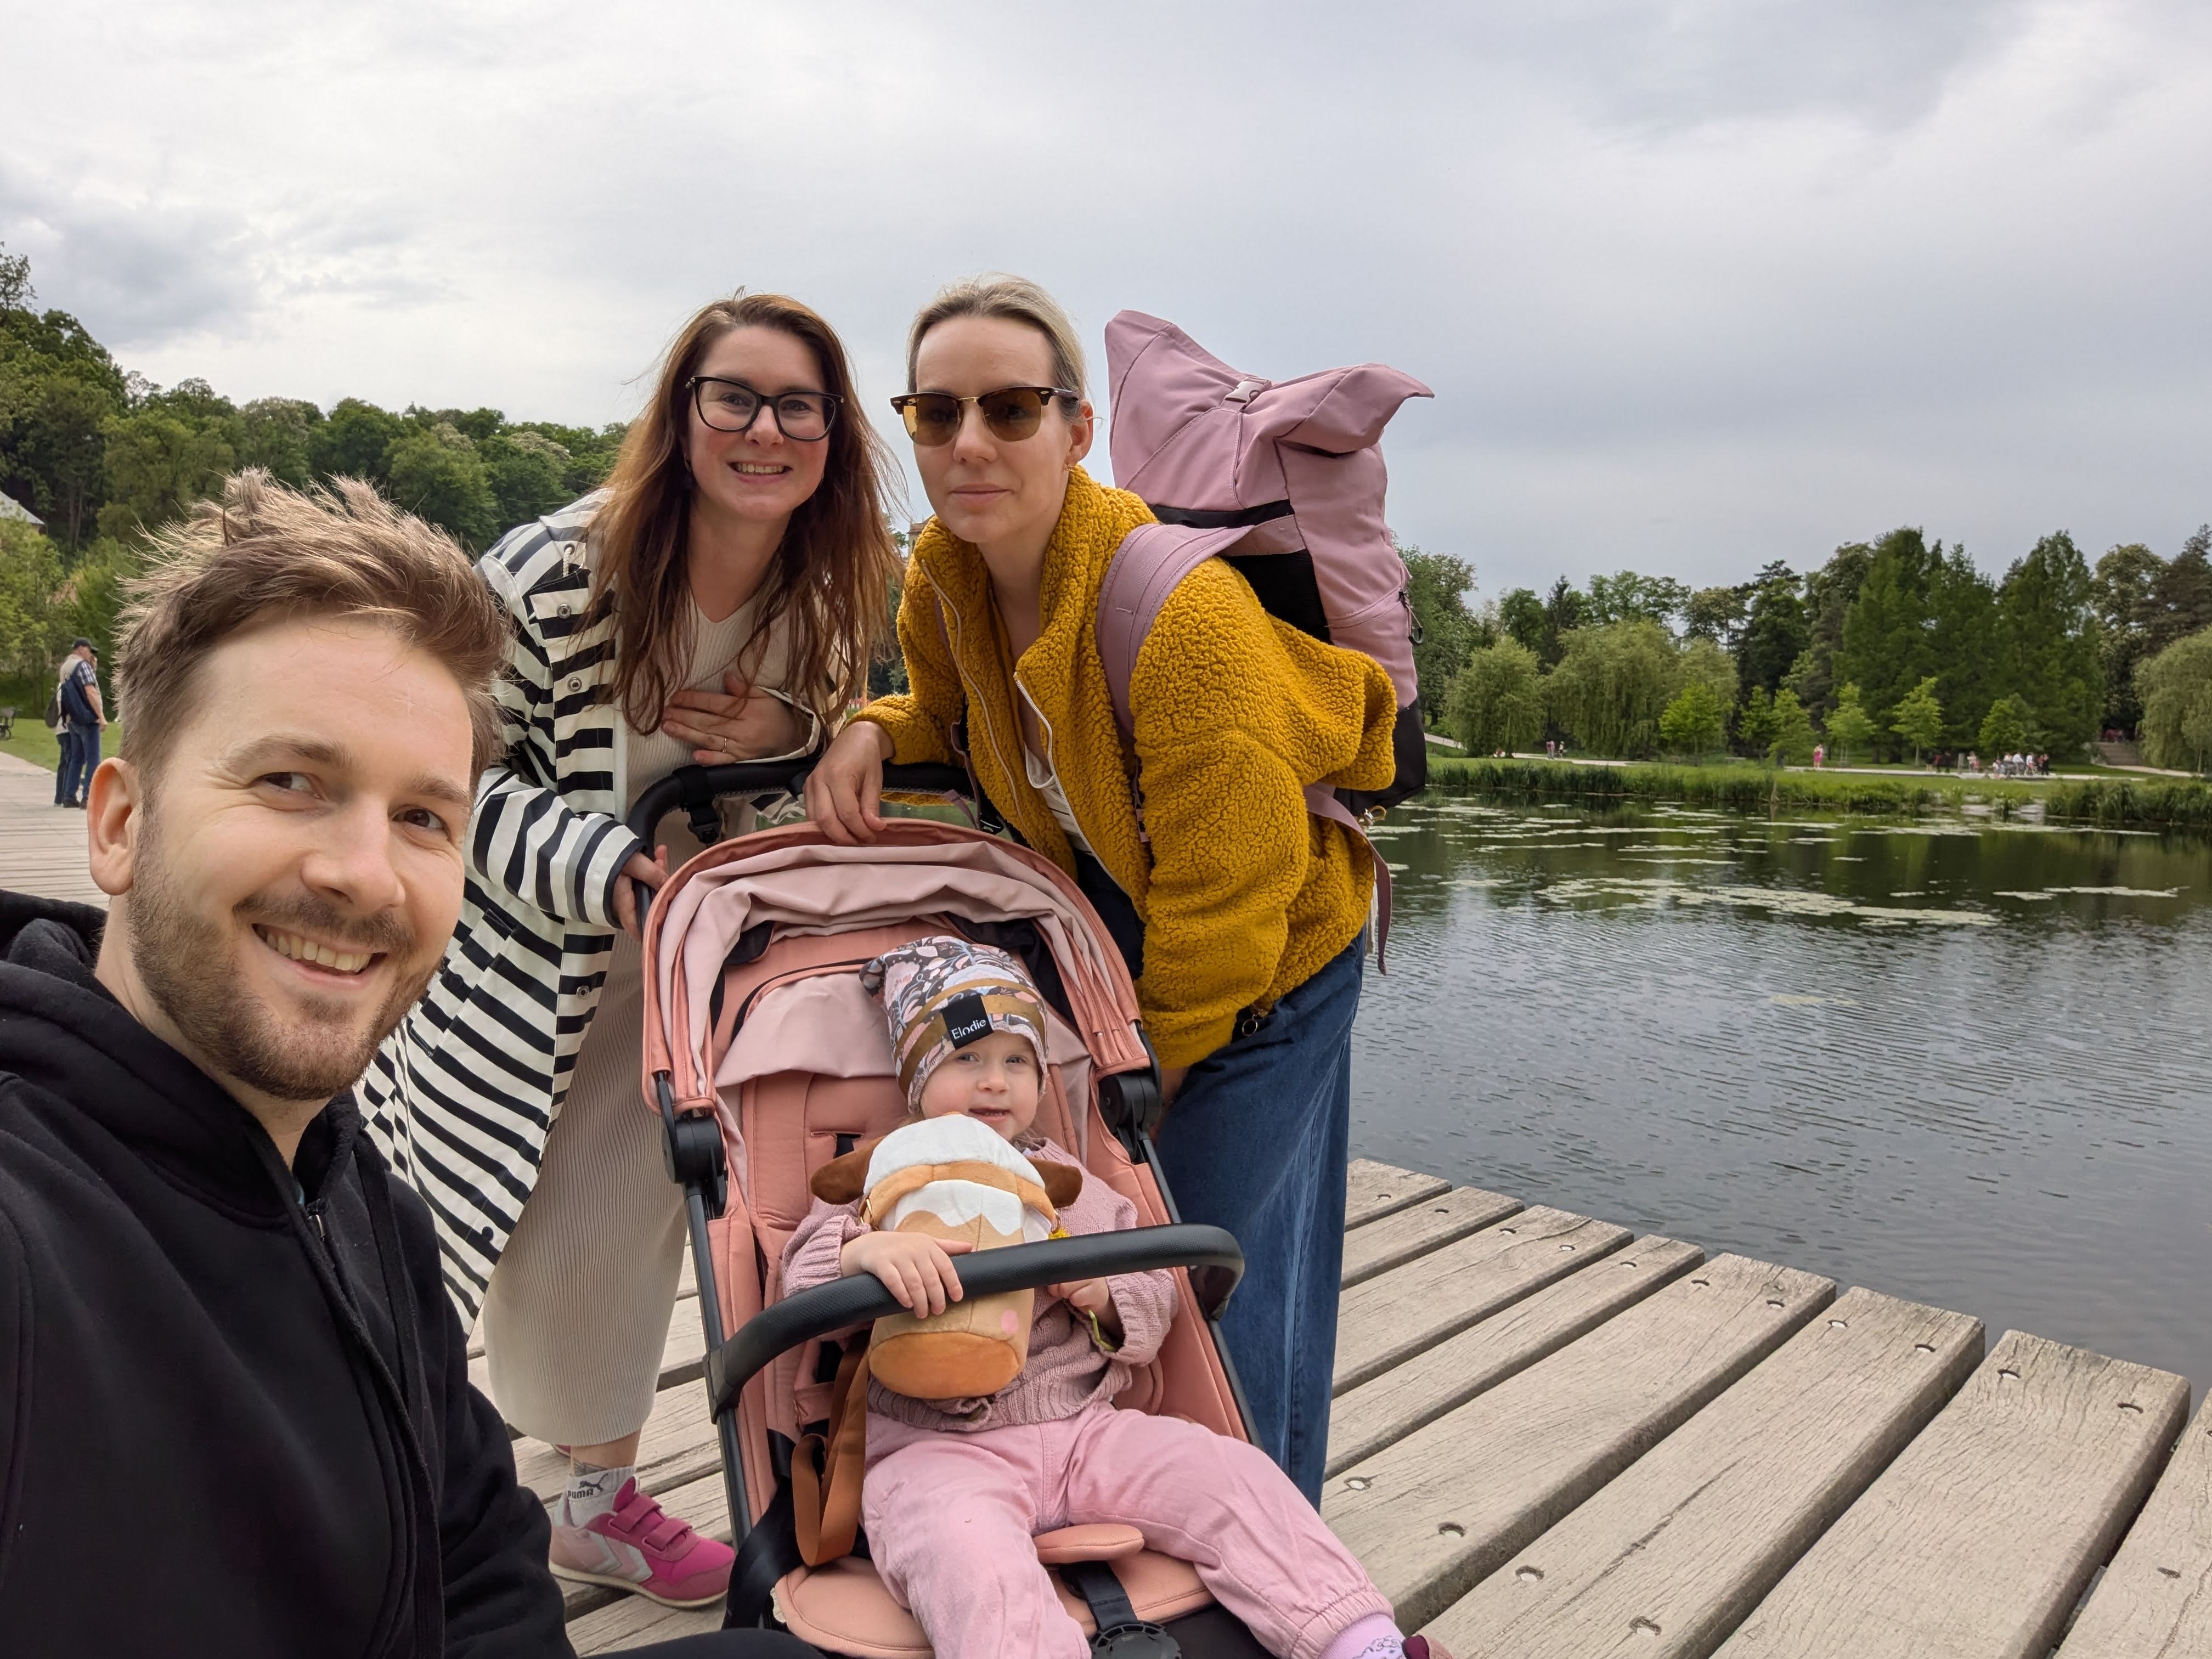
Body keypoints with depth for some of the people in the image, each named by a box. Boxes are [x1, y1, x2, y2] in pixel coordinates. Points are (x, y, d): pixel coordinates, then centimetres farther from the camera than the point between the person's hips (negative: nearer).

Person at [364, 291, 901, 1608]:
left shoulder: (837, 599, -9)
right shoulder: (552, 573, -24)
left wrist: (789, 739, -19)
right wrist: (600, 862, -32)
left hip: (685, 961, 4)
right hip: (523, 952, -4)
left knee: (627, 1223, 14)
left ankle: (605, 1497, 36)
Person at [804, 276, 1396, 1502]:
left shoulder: (1184, 618, -33)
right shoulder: (945, 576, -11)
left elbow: (1220, 909, -24)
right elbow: (952, 714, 12)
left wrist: (1146, 1080, -12)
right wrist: (868, 735, -11)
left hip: (1263, 963, -6)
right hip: (1102, 939, 6)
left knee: (1224, 1298, 2)